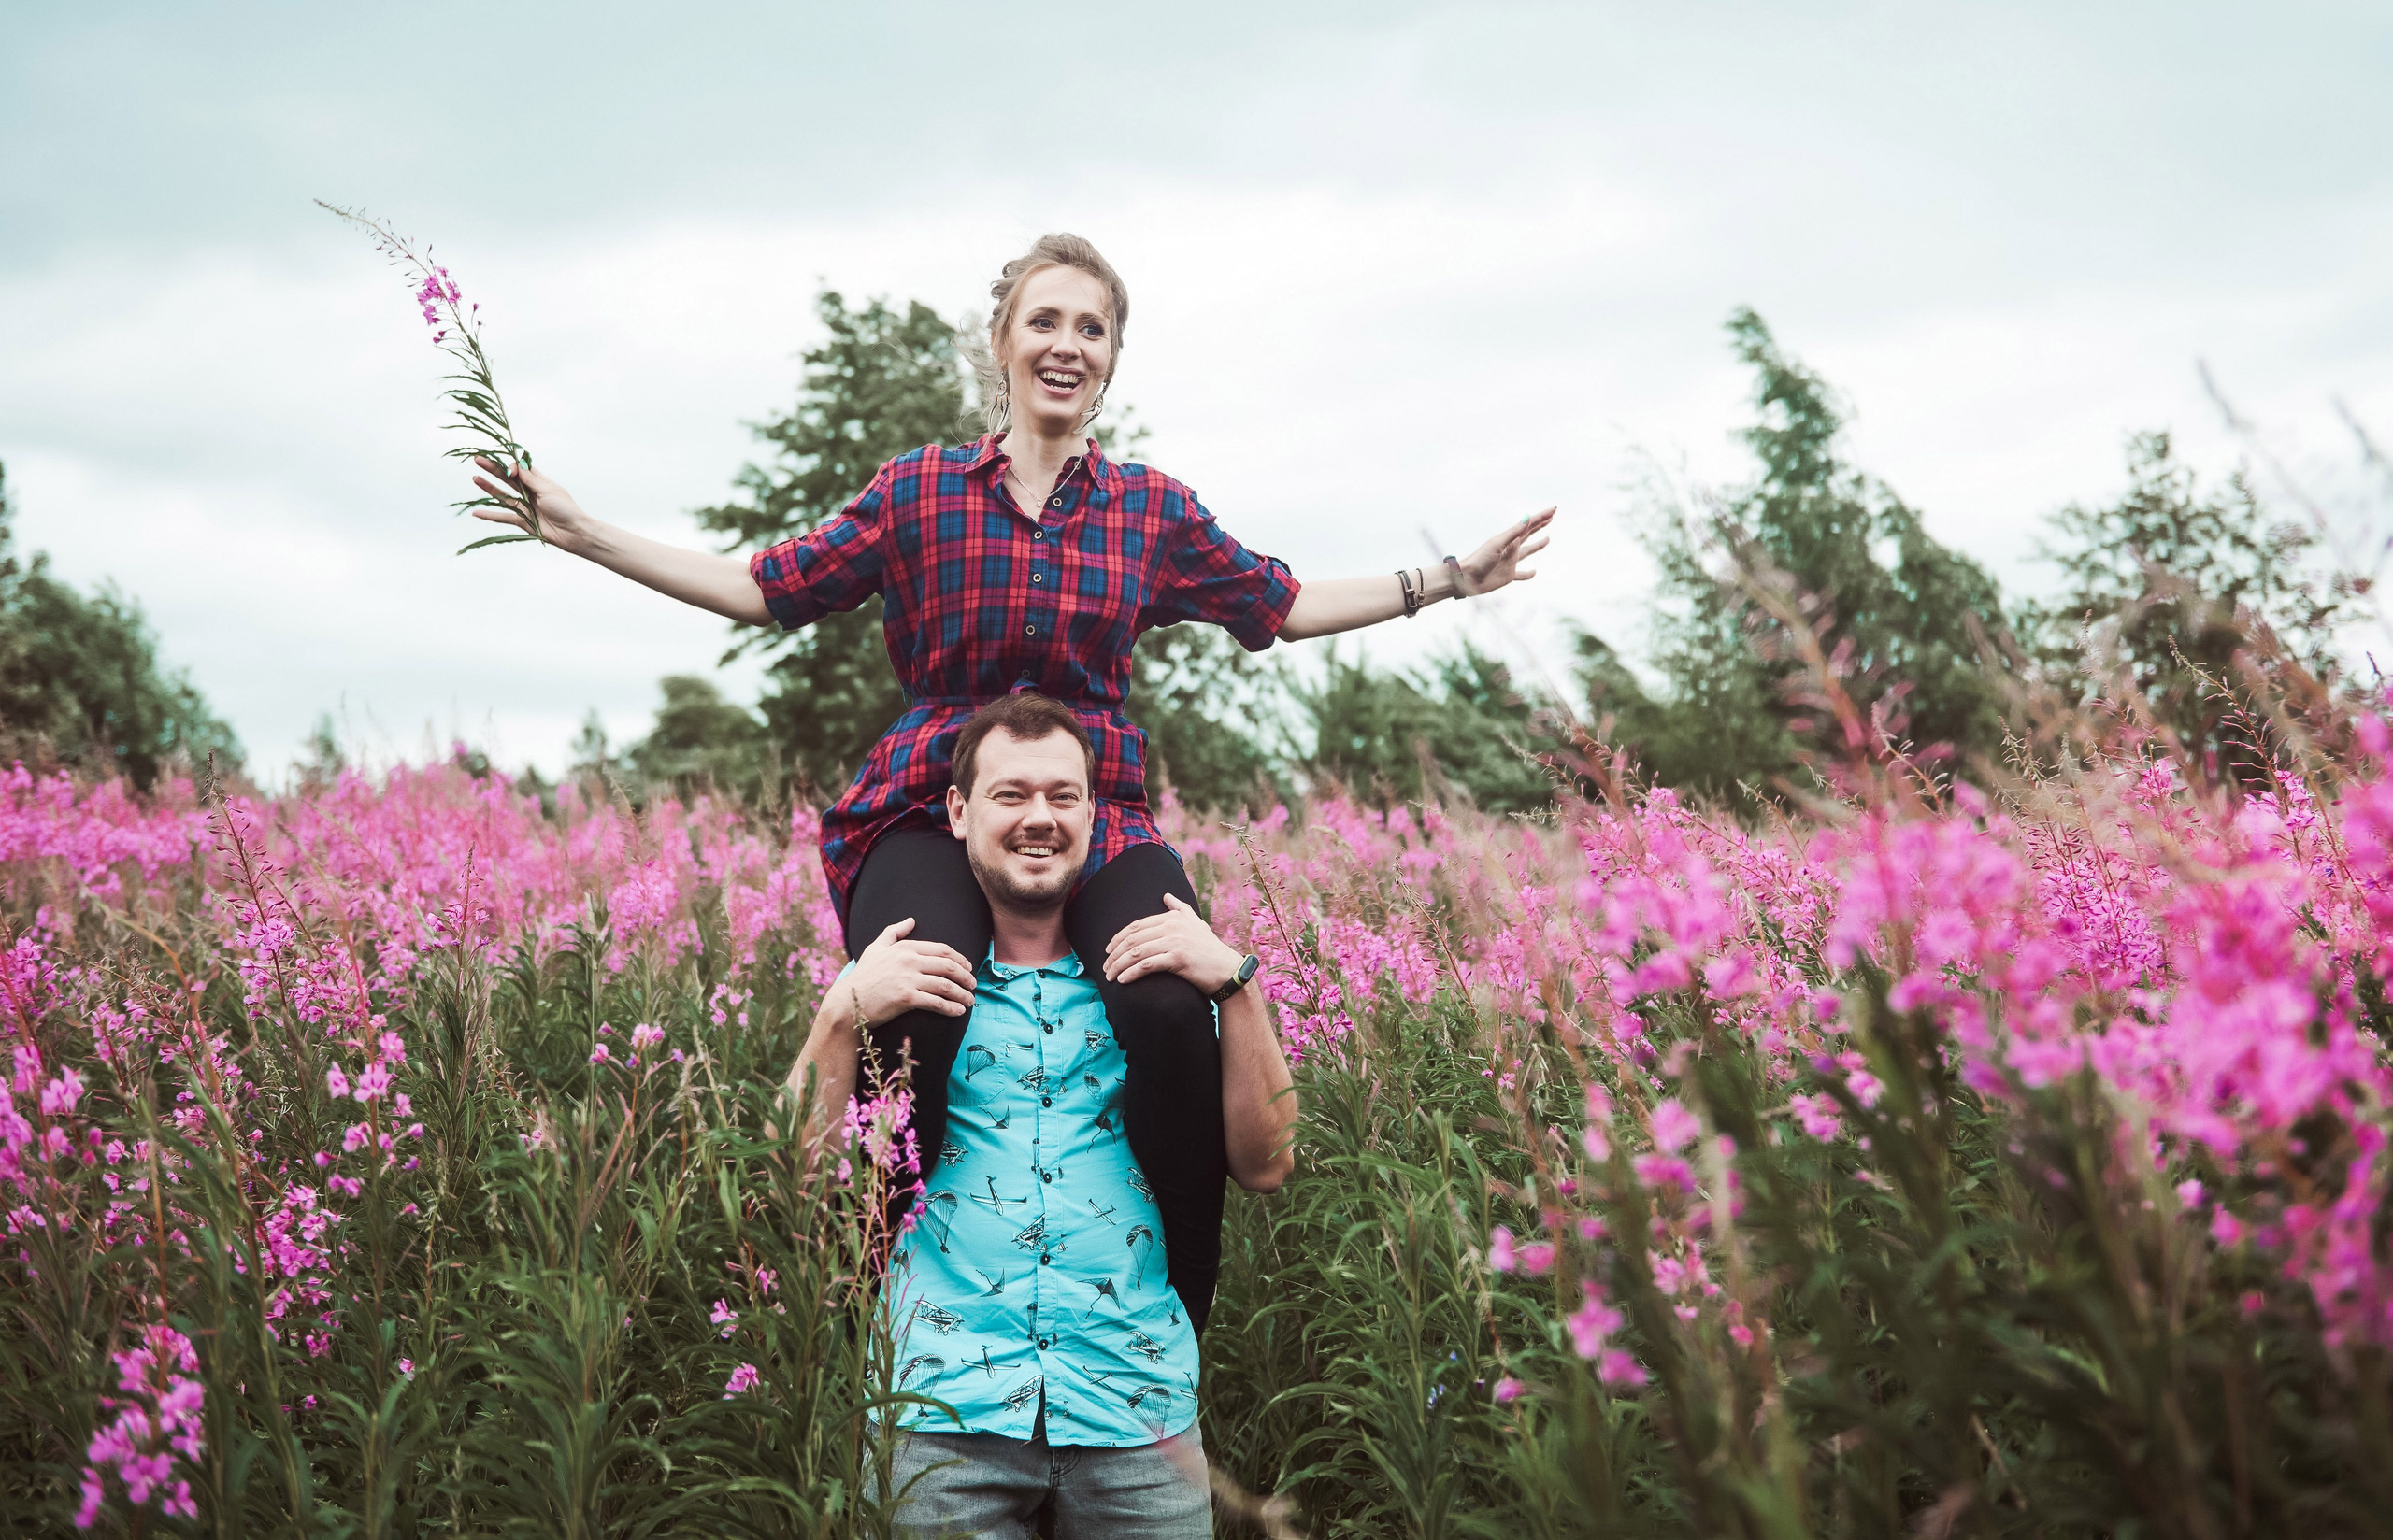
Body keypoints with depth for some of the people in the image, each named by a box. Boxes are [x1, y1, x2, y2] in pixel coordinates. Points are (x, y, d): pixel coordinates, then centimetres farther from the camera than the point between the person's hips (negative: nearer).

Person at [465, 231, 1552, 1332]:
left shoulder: (1154, 508, 13)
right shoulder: (919, 489, 9)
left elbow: (1283, 607, 22)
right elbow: (768, 590, 13)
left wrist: (1448, 579, 18)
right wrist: (585, 536, 8)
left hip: (1099, 815, 1)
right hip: (931, 809, -1)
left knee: (1172, 1011, -31)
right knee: (915, 1018, -33)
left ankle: (1177, 1326, -9)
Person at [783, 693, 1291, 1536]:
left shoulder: (1153, 974, 9)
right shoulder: (895, 978, 7)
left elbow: (1264, 1167, 2)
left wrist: (1235, 984, -8)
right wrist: (845, 1014, -12)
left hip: (1134, 1407, 1)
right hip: (946, 1410, -1)